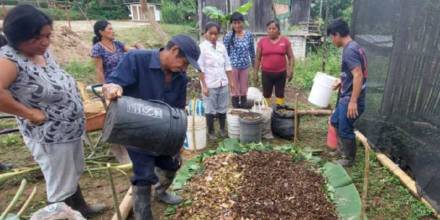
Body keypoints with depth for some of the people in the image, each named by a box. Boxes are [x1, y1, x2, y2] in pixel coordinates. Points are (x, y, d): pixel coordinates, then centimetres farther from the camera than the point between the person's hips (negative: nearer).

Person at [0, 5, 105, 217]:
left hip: (71, 129, 9)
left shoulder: (43, 52, 1)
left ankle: (81, 207, 52)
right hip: (49, 137, -9)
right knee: (61, 188, 10)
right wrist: (30, 113, -28)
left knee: (73, 175, 28)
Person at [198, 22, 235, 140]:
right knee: (210, 109, 6)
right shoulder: (202, 47, -9)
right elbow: (201, 69, -11)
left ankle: (223, 129, 31)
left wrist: (231, 81, 7)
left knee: (222, 108, 15)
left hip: (223, 83, 5)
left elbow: (227, 65, 9)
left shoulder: (221, 46, 5)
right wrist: (204, 86, -14)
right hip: (210, 85, -4)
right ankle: (211, 132, 22)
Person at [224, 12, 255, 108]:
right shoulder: (228, 36, -8)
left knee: (244, 89, 13)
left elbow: (252, 50, 8)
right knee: (235, 90, 6)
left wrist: (254, 63, 13)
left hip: (245, 65, 3)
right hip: (233, 65, -3)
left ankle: (244, 106, 27)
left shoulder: (249, 35, 0)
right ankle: (235, 107, 19)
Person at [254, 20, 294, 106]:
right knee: (266, 95, 8)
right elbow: (258, 58, 4)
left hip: (281, 73, 0)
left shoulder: (285, 41, 0)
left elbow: (291, 57, 4)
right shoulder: (262, 41, 0)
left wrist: (291, 71, -5)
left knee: (280, 94, 10)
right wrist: (256, 73, 3)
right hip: (266, 73, 0)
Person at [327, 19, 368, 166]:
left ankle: (349, 159, 23)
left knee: (345, 129, 4)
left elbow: (358, 76, -27)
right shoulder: (353, 47, 11)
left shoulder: (349, 50, -20)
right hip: (346, 97, 10)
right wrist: (342, 82, 23)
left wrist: (353, 101, -28)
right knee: (335, 121, 23)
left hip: (350, 99, -10)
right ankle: (345, 148, 39)